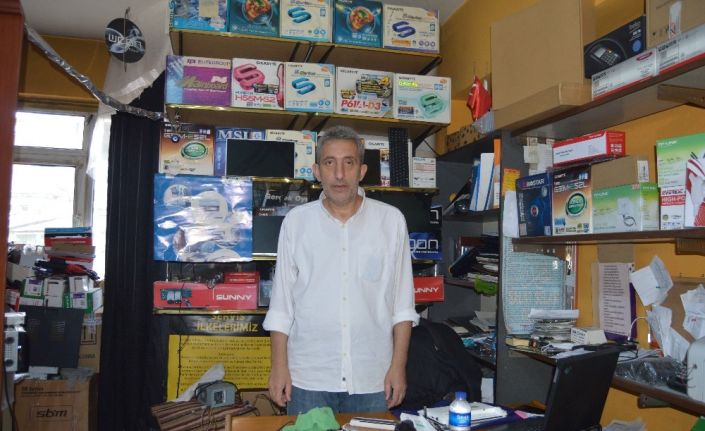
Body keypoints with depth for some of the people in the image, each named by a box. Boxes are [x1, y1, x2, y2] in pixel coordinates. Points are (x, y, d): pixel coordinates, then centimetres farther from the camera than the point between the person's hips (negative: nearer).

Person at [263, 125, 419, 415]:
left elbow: (402, 304, 1)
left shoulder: (391, 220, -1)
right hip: (308, 379, 0)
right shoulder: (296, 221, 0)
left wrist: (398, 365, -2)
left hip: (373, 379, 0)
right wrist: (279, 366, 0)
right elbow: (281, 303, 3)